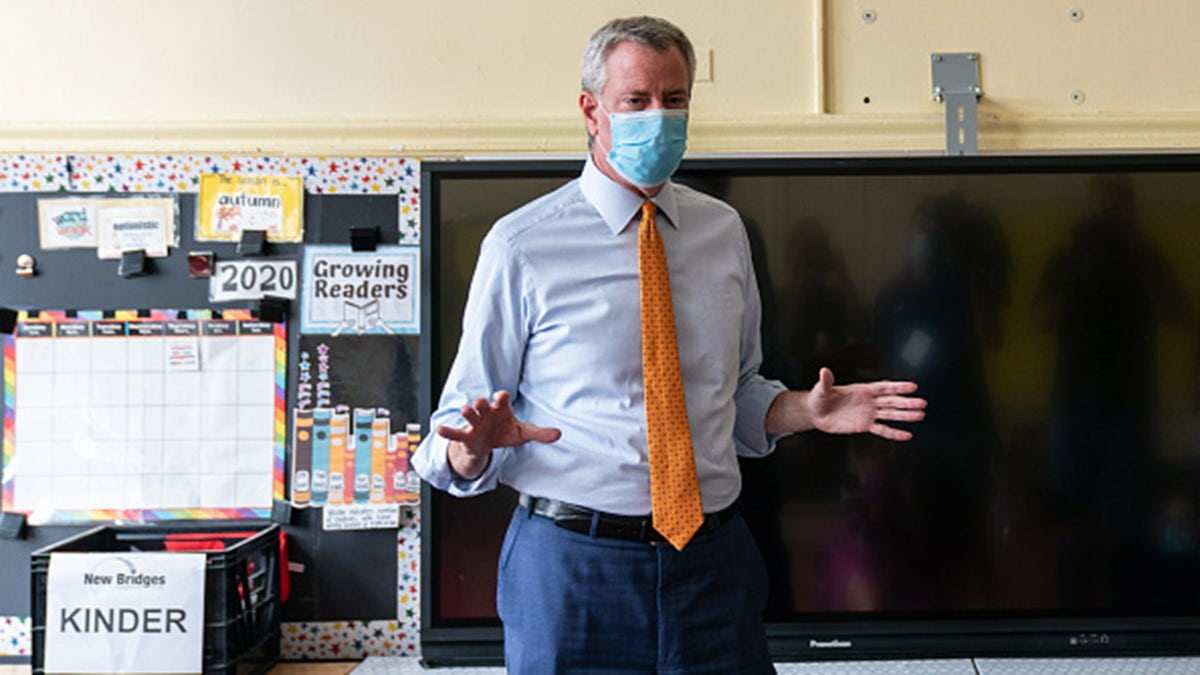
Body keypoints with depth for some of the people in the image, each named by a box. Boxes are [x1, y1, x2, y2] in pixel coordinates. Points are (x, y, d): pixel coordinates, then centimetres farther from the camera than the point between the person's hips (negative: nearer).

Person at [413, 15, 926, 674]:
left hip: (715, 562, 4)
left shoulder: (723, 231, 8)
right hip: (571, 565, -3)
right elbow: (458, 420, -3)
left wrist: (809, 412, -1)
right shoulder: (521, 245, -6)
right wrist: (477, 443, -25)